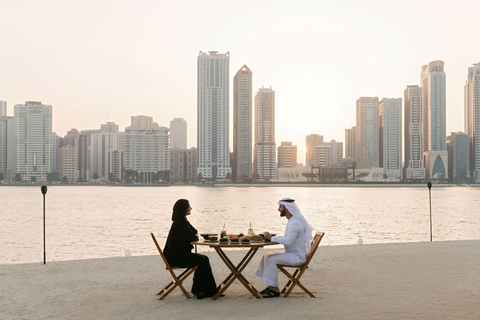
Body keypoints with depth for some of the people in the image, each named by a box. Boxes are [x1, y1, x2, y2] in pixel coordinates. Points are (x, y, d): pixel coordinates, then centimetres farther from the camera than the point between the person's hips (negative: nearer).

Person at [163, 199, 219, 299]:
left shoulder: (183, 221, 14)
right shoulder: (178, 223, -18)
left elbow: (193, 232, 22)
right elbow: (182, 241, -23)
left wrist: (194, 236, 0)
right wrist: (194, 237, -9)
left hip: (181, 254, 10)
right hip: (176, 257, -10)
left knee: (203, 259, -4)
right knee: (203, 260, -16)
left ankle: (197, 289, -3)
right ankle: (210, 290, -5)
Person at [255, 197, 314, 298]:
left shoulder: (295, 222, -21)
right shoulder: (292, 220, 13)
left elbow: (289, 240, -32)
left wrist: (272, 238, -23)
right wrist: (273, 237, 4)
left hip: (297, 256, -10)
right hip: (292, 253, 10)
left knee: (271, 259, -21)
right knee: (267, 255, 6)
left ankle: (275, 289, -13)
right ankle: (271, 286, 7)